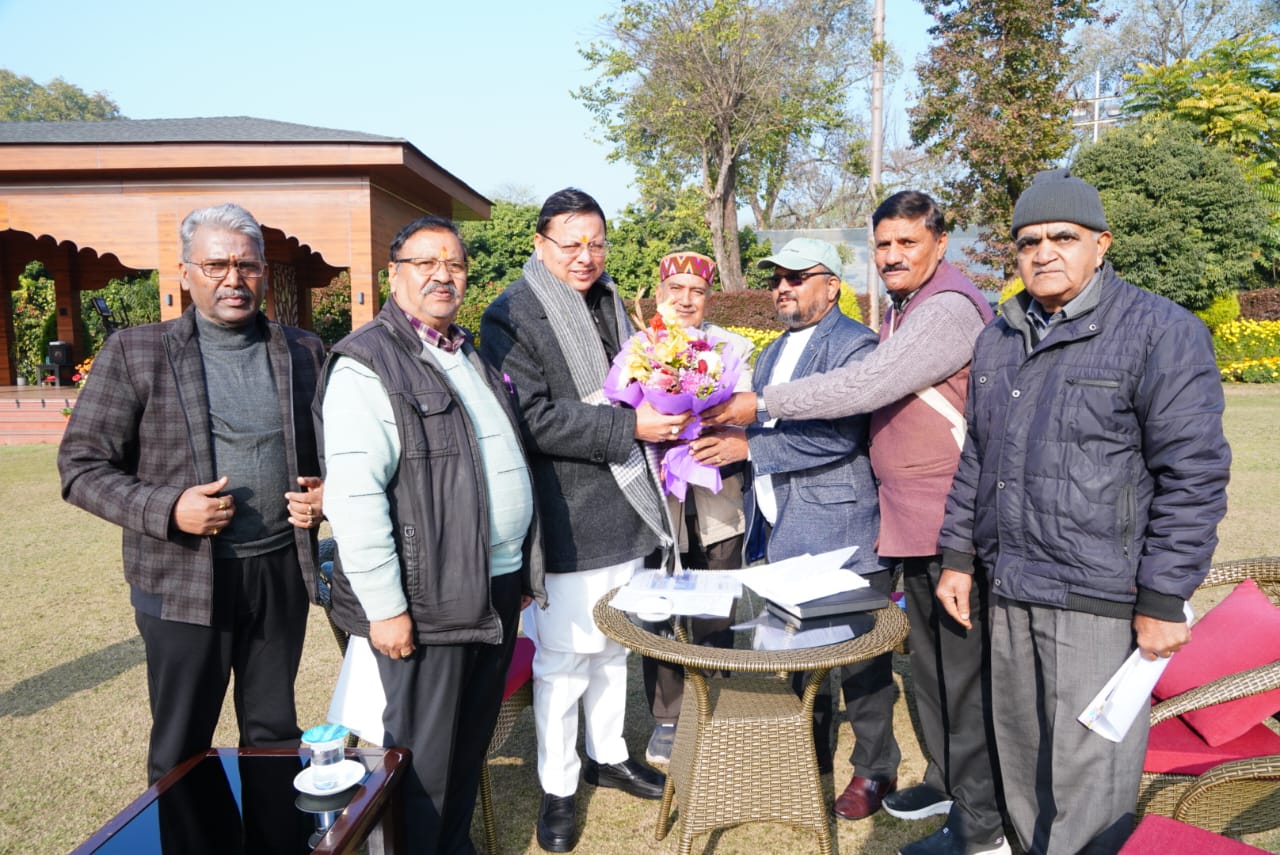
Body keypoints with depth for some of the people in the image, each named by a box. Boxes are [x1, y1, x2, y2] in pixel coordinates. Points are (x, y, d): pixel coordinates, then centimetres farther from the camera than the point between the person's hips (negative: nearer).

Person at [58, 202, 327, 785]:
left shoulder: (304, 352, 5)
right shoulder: (135, 353, -4)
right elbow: (82, 467, -4)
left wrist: (323, 494, -5)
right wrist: (168, 510, -18)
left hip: (282, 569, 3)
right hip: (184, 578, -2)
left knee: (276, 736, 18)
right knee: (181, 750, 13)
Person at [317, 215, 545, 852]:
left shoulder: (471, 356, 14)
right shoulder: (367, 364, -13)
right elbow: (354, 496, -20)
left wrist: (522, 566, 19)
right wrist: (385, 607, -20)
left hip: (498, 587, 8)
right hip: (429, 600, -8)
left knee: (473, 741, 21)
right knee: (425, 758, 8)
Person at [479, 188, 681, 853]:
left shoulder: (610, 303, 13)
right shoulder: (511, 317, -11)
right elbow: (531, 418, -21)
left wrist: (659, 407, 6)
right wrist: (627, 426, -23)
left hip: (625, 510, 8)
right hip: (569, 518, -7)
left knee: (613, 645, 20)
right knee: (564, 657, 2)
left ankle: (607, 755, 38)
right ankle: (558, 787, 21)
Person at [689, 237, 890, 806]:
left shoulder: (855, 347, -10)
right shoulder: (771, 354, 18)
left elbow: (837, 435, -23)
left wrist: (749, 446, -23)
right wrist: (727, 436, 3)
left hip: (841, 532, -8)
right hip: (785, 532, 9)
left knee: (858, 657, 3)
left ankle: (875, 768, 21)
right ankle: (811, 754, 37)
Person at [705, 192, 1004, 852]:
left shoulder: (949, 309, -17)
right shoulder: (901, 308, 15)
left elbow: (864, 387, -24)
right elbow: (881, 399, 17)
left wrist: (761, 404, -17)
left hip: (952, 524, -10)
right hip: (913, 522, 10)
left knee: (963, 668, 0)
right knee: (929, 660, 20)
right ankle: (947, 779, 37)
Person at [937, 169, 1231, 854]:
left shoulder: (1160, 332, -7)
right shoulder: (998, 340, 13)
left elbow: (1192, 475, -10)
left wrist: (1162, 602, -12)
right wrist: (958, 558, 14)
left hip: (1099, 600, -6)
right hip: (1009, 592, 6)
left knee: (1087, 775, -1)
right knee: (1022, 762, 17)